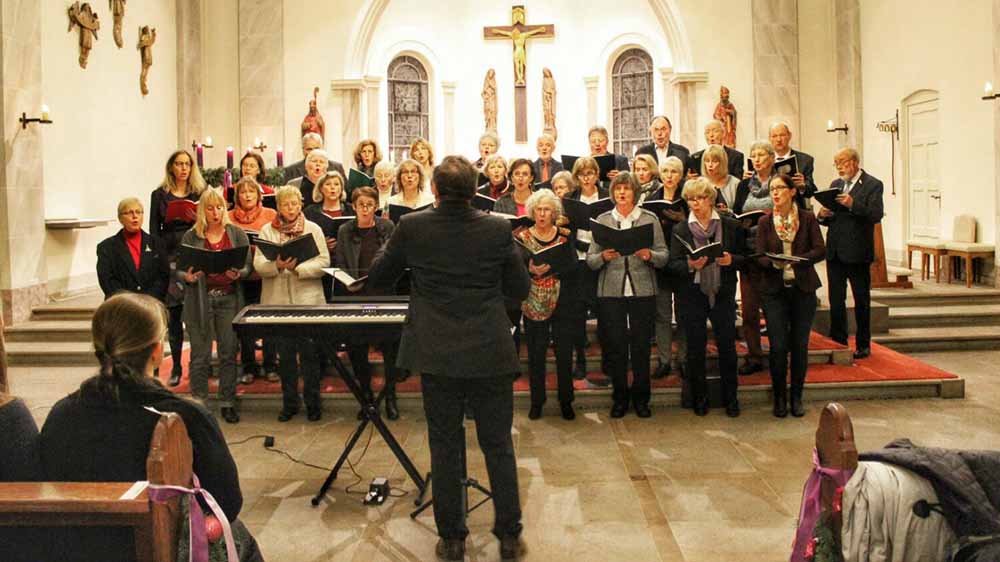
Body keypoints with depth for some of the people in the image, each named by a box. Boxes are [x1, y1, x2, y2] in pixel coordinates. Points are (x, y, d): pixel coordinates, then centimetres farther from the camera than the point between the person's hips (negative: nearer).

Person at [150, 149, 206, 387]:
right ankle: (176, 366, 12)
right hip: (170, 258, 1)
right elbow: (154, 230, 7)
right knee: (174, 314, 3)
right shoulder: (159, 195, 8)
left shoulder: (201, 193, 8)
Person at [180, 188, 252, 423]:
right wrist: (188, 277, -17)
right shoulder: (191, 237, 4)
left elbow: (248, 267, 3)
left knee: (229, 352, 4)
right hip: (200, 300, 0)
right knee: (200, 355, 2)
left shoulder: (237, 233, 5)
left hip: (229, 298, 1)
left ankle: (227, 403, 14)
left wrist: (237, 274, -18)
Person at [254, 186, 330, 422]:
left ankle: (312, 402, 14)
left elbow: (324, 263, -5)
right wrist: (277, 265, -22)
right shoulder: (267, 230, 7)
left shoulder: (313, 229, 5)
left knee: (309, 353, 3)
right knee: (285, 354, 9)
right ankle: (289, 403, 20)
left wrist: (298, 268, -18)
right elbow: (258, 265, -2)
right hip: (278, 301, 1)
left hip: (308, 300, -1)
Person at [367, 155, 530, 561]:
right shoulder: (497, 229, -7)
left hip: (437, 356, 0)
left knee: (444, 447, 11)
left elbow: (377, 277, 7)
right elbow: (521, 289, 3)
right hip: (491, 354, 0)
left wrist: (393, 243, 23)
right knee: (499, 446, 12)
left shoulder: (412, 227, -7)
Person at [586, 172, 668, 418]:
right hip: (610, 292, 1)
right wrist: (604, 256, -18)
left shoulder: (650, 219, 4)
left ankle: (640, 397, 20)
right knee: (615, 346, 4)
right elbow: (590, 260, 2)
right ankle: (620, 397, 19)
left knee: (641, 345, 5)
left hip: (643, 291, 0)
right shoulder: (602, 220, 6)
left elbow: (663, 256, 2)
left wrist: (649, 255, -18)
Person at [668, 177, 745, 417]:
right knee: (695, 348, 6)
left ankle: (730, 398, 18)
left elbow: (744, 257, 6)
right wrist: (690, 265, -20)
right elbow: (672, 264, -1)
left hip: (723, 294, 0)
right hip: (692, 295, 0)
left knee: (727, 346, 3)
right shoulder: (680, 230, 3)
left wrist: (732, 260, -14)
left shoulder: (731, 226, 3)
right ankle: (699, 398, 19)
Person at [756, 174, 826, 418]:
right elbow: (760, 256, -1)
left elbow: (820, 250, -6)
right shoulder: (765, 222, 4)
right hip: (775, 289, 0)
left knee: (800, 344, 4)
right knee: (777, 346, -2)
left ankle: (797, 397, 18)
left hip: (803, 288, 0)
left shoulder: (807, 219, 2)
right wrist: (774, 262, -22)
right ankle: (779, 398, 13)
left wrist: (797, 259, -22)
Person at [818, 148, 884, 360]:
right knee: (836, 299, 9)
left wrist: (852, 204, -28)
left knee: (861, 300, 5)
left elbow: (876, 215, -17)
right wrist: (823, 215, -6)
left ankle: (863, 345, 14)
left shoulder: (872, 185, -4)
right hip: (835, 251, 5)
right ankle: (838, 341, 18)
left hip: (857, 252, -5)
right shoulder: (835, 184, 14)